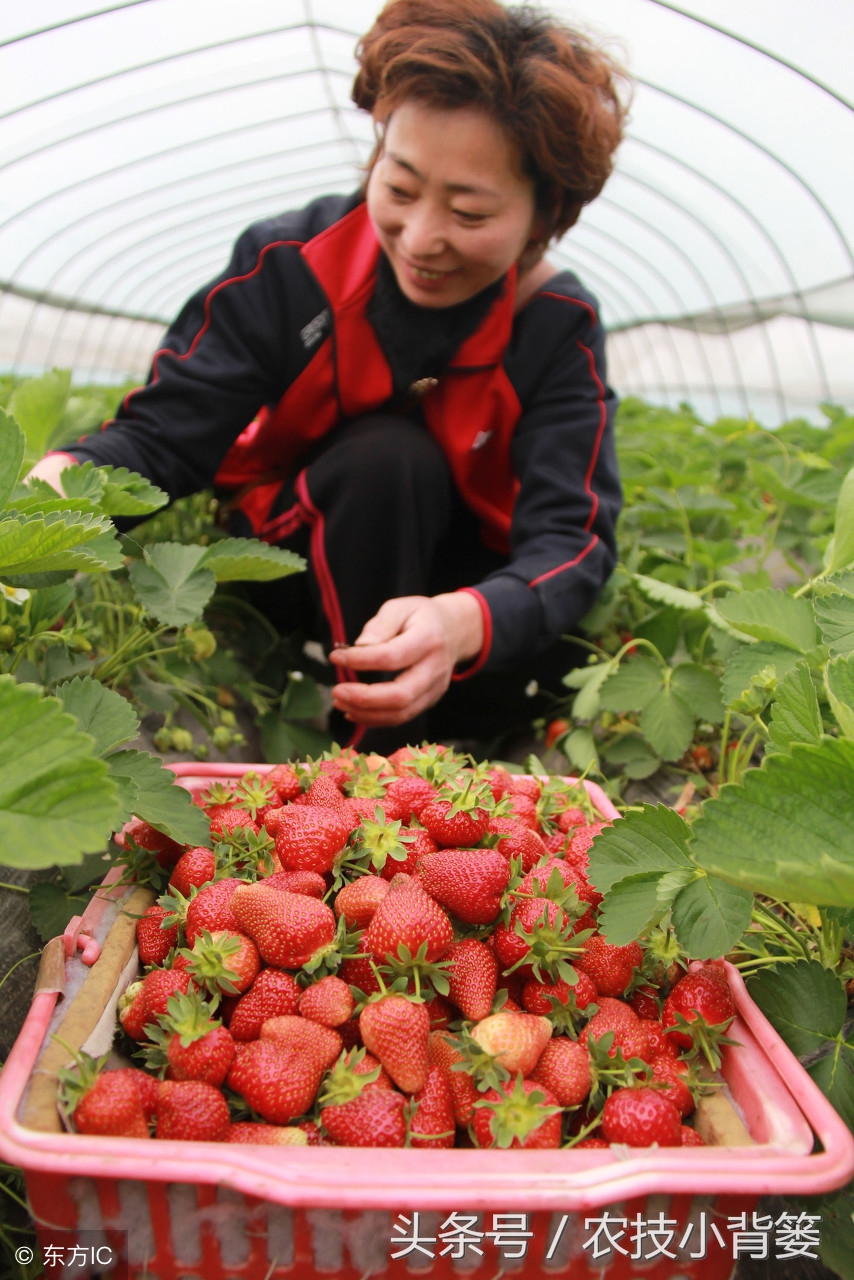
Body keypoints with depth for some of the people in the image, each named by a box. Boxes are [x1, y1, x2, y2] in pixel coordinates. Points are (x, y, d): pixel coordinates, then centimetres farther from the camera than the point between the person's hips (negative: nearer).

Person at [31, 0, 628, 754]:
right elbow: (161, 437, -21)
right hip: (292, 570, 0)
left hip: (465, 588, 1)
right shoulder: (289, 267, -17)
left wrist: (464, 621, -52)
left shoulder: (558, 329, -18)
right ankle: (376, 760, -20)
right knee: (384, 453, -32)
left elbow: (571, 535, -29)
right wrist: (61, 479, -46)